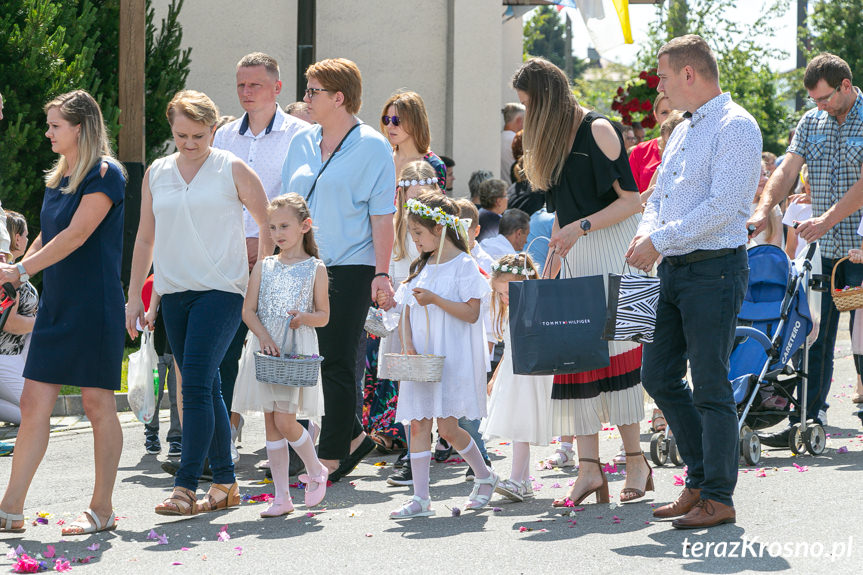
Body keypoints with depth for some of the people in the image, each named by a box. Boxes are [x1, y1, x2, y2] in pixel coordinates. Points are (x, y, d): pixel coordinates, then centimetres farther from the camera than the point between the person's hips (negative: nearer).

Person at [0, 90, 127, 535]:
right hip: (55, 305, 8)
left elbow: (76, 235, -18)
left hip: (95, 306, -8)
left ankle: (102, 509, 7)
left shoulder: (105, 174, -10)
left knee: (97, 402, -1)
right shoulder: (57, 177, 14)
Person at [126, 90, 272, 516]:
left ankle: (186, 486, -15)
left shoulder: (232, 170, -1)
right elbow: (145, 239, 16)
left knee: (196, 385, -15)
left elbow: (268, 224, 6)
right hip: (173, 291, 5)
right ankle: (225, 484, 15)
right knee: (207, 389, 8)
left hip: (220, 290, -5)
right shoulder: (156, 174, 10)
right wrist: (134, 297, 14)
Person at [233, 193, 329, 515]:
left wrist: (305, 318, -15)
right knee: (271, 423, 3)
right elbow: (248, 310, 6)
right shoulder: (264, 267, 9)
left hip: (297, 352, -3)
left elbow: (324, 316, 6)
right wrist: (264, 335, -11)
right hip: (264, 350, 3)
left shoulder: (315, 269, 3)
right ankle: (281, 497, 7)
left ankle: (315, 471, 14)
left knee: (284, 420, -13)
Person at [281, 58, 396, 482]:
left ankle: (332, 456, 3)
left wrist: (382, 273, -14)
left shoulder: (371, 146, -5)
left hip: (350, 268, -6)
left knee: (336, 362, -4)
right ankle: (352, 437, 21)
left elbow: (382, 216, -8)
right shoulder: (302, 143, 13)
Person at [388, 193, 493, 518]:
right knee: (418, 424, 0)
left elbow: (472, 312, -14)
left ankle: (485, 476, 16)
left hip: (452, 358, -7)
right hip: (422, 357, 7)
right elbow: (408, 311, 16)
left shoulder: (463, 265, -6)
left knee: (447, 428, -8)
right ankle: (420, 498, 2)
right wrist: (409, 343, -1)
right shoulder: (421, 268, 14)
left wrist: (434, 299, -19)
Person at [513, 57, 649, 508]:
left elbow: (631, 200, -12)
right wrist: (549, 269, 15)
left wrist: (581, 227, -19)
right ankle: (588, 467, -5)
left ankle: (635, 458, -5)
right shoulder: (554, 140, 16)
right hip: (576, 255, 7)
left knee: (614, 347, -10)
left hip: (612, 246, -7)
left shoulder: (597, 130, -8)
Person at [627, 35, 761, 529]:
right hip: (674, 268, 9)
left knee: (710, 385, -6)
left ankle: (718, 498, 2)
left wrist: (660, 241, -18)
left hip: (715, 269, -9)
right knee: (659, 375, 10)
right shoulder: (683, 131, 18)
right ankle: (701, 481, 21)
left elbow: (722, 207, -20)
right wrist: (648, 231, 0)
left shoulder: (735, 127, -11)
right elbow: (659, 195, 22)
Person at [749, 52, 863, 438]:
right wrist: (762, 211, -12)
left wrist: (828, 219, -24)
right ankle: (808, 420, 7)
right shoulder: (811, 121, 10)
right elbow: (787, 169, 3)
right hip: (824, 247, 6)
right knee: (814, 335, 4)